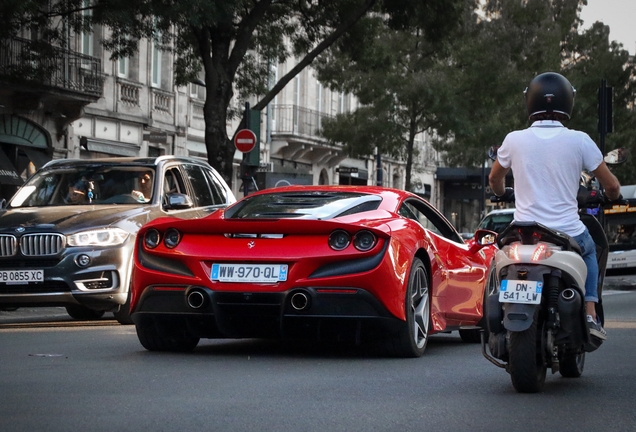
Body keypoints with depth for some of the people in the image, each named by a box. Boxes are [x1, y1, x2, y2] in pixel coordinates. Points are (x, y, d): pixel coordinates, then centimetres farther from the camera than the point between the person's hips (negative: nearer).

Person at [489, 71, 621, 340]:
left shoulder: (515, 140, -1)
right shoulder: (579, 141, -5)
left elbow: (494, 180, 18)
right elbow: (612, 186, 2)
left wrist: (504, 193, 41)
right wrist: (612, 196, 27)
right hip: (568, 235, -1)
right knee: (589, 250, 32)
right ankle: (590, 316, 17)